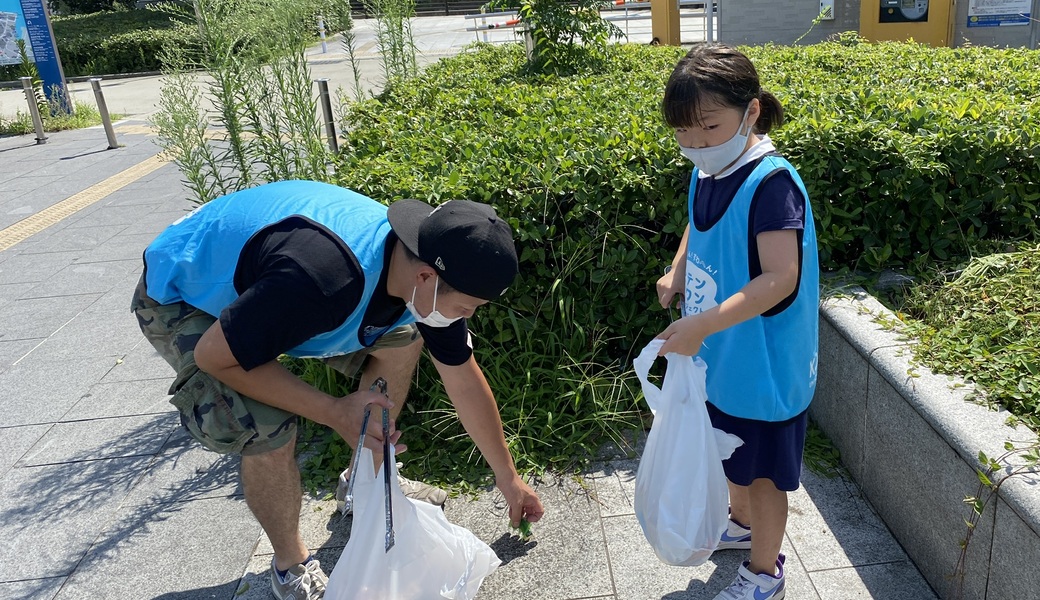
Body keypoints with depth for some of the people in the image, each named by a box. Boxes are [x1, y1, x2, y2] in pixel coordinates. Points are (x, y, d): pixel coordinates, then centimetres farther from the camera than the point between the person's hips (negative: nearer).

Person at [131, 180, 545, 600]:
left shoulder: (427, 272, -18)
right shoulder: (324, 277, -43)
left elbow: (465, 380, -4)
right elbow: (214, 356, -30)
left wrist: (508, 479, 5)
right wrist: (337, 413, -30)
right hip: (179, 296, -6)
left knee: (401, 339, 0)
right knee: (268, 431, -26)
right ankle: (290, 566, 5)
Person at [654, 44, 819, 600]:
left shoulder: (771, 182, -26)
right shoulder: (706, 173, -1)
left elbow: (780, 278, -31)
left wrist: (703, 324, -36)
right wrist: (677, 272, 1)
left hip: (763, 363, -8)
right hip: (722, 357, 8)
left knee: (764, 468, 11)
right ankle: (742, 523, 54)